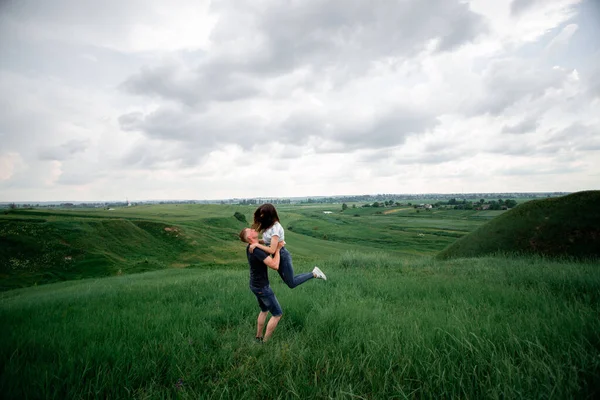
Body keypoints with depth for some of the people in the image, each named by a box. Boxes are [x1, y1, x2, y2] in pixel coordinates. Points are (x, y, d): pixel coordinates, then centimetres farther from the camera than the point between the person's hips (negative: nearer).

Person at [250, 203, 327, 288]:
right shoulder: (269, 225, 2)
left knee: (291, 284, 5)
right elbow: (267, 241, 10)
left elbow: (272, 250, -30)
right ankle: (314, 273, 26)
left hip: (282, 256, -9)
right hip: (277, 256, 9)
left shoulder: (275, 228, -26)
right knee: (289, 281, 19)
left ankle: (314, 274, 14)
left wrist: (257, 245, -31)